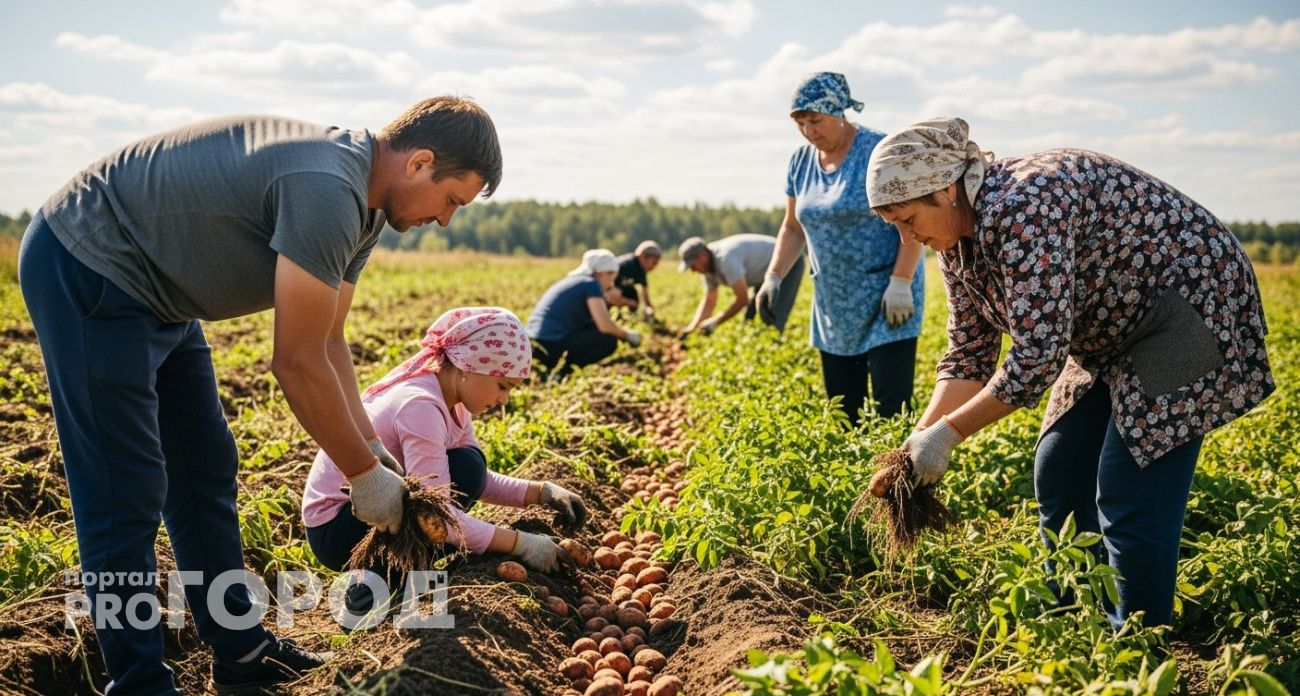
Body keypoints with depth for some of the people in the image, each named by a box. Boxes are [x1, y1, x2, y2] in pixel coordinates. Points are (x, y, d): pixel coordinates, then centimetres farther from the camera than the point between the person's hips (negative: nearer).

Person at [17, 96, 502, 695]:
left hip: (151, 291, 11)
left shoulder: (363, 204, 3)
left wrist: (372, 451, 1)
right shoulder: (325, 191, -29)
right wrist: (365, 472, -13)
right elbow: (297, 363, -25)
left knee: (205, 472, 13)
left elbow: (327, 340, 7)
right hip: (86, 269, -11)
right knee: (127, 495, -6)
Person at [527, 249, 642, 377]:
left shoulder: (573, 280, 22)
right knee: (610, 340, -3)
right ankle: (562, 372, -8)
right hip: (553, 344, -9)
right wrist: (627, 334, 2)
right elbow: (605, 326, -15)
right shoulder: (591, 284, -5)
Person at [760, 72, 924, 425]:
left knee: (891, 406, -9)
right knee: (842, 408, 7)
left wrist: (900, 284, -21)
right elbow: (793, 228, 15)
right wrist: (773, 277, 2)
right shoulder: (801, 161, 7)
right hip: (834, 306, 6)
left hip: (886, 302, -6)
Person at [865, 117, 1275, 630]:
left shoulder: (1021, 208, -31)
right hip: (1114, 337, 10)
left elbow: (1037, 358, -32)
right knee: (1058, 478, 8)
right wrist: (922, 436, -9)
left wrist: (947, 433, -24)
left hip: (1190, 307, -9)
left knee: (1129, 501, -12)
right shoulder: (957, 239, -1)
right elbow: (969, 354, 3)